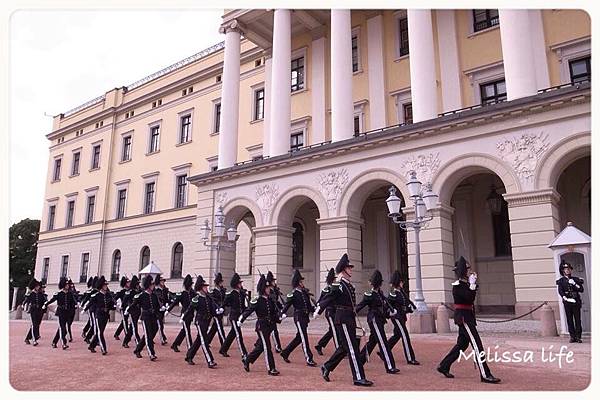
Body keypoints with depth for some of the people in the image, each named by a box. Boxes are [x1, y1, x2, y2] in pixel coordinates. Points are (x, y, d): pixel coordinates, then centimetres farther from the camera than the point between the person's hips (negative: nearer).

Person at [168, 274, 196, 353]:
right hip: (184, 314, -6)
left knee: (183, 331, 14)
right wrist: (168, 310, -14)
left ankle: (174, 345, 27)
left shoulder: (193, 293, 6)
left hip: (190, 315, 6)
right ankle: (190, 348, -1)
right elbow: (174, 302, -11)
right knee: (187, 331, -5)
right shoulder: (181, 294, -8)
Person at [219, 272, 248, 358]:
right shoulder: (231, 293, -12)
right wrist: (232, 306, -13)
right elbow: (224, 303, -10)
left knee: (232, 334, 15)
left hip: (239, 316, 8)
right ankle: (244, 353, -4)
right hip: (233, 316, -8)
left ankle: (223, 350, 28)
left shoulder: (241, 293, 9)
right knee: (238, 335, -7)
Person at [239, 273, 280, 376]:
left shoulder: (270, 299, 9)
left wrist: (279, 317, 1)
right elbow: (248, 310, -16)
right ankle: (271, 369, 1)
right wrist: (241, 320, -22)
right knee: (267, 347, -5)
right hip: (261, 326, -8)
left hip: (269, 326, 8)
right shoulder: (257, 300, -12)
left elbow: (275, 310, 14)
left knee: (260, 346, 17)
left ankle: (247, 359, 34)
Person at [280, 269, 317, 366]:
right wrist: (283, 314, -24)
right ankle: (309, 359, -1)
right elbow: (286, 305, -11)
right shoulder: (293, 294, -9)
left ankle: (285, 353, 30)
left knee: (299, 337, 15)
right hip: (299, 317, -8)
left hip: (305, 317, 8)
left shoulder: (305, 291, 12)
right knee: (304, 338, -6)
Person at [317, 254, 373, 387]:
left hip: (350, 319, 9)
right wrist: (318, 311, -16)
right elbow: (328, 299, -15)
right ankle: (358, 378, 2)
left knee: (344, 347, 16)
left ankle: (326, 367, 29)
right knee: (352, 349, -5)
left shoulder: (349, 285, 13)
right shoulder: (338, 285, -14)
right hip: (343, 320, -9)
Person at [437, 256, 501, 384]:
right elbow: (469, 297, -24)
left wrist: (473, 283, 6)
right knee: (477, 345, -10)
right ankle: (485, 375, -8)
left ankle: (444, 366, 25)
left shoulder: (465, 284, 13)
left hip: (467, 317, 10)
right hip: (463, 317, -10)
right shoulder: (457, 285, -15)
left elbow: (471, 297, 14)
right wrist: (472, 284, -16)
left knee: (462, 344, 17)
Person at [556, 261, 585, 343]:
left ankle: (578, 337, 2)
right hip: (567, 302, 0)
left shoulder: (576, 279, 10)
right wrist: (567, 299, -16)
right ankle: (572, 337, 6)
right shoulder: (561, 281, 6)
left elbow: (581, 289, 1)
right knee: (569, 320, 1)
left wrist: (574, 284, -12)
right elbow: (560, 292, -3)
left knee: (577, 319, -2)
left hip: (576, 302, 0)